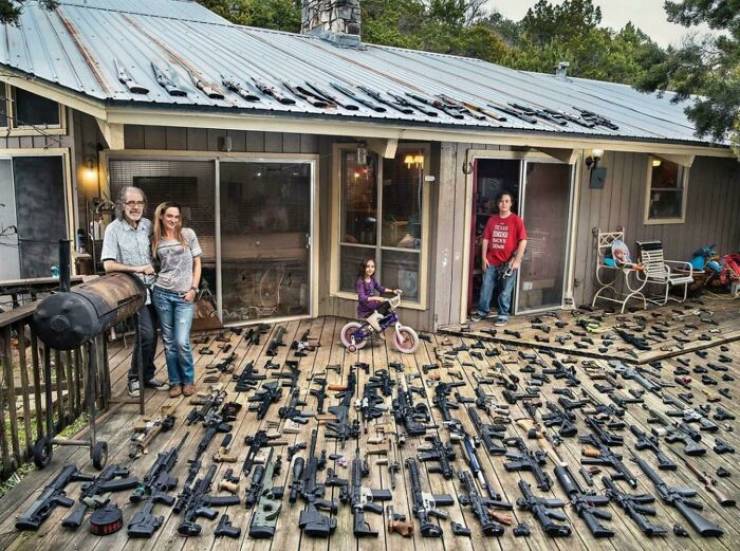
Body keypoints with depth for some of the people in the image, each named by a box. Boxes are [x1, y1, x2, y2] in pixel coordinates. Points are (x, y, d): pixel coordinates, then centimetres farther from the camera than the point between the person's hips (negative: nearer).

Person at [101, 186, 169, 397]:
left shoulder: (148, 225, 5)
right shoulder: (113, 229, -9)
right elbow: (108, 265, -15)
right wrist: (137, 269, -19)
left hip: (151, 289, 5)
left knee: (152, 335, 11)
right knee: (146, 334, -13)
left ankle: (148, 376, 27)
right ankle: (135, 378, 7)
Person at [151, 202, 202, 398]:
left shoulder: (188, 234, 1)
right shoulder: (155, 240, 7)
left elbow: (197, 263, 3)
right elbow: (154, 265, 16)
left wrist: (194, 289, -3)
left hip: (184, 296, -2)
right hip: (162, 293, 2)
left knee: (182, 342, -8)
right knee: (169, 342, 7)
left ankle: (188, 380, 13)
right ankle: (175, 382, 20)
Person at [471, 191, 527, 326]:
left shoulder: (516, 220, -5)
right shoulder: (492, 220, 7)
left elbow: (523, 241, -8)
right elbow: (486, 239, 9)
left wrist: (517, 260, -14)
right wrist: (484, 258, 3)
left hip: (508, 262, -3)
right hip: (491, 261, 4)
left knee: (505, 291, 4)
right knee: (486, 288, 8)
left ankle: (503, 315, 17)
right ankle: (483, 311, 23)